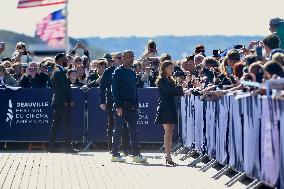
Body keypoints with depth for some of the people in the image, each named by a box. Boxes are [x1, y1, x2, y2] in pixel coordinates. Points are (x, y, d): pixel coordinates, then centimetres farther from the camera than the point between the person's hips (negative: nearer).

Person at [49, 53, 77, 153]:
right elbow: (66, 87, -17)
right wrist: (71, 100, -11)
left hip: (57, 100, 10)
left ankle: (51, 146, 11)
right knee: (67, 124, -7)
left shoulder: (56, 72, 16)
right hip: (63, 102, -10)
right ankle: (68, 146, -7)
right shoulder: (61, 72, -14)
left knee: (56, 123, 10)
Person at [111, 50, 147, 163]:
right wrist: (118, 106, -17)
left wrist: (136, 105, 13)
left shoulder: (132, 73, 16)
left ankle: (136, 154, 2)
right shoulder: (118, 72, -5)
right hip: (121, 106, -6)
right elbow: (115, 90, -10)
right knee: (118, 130, -1)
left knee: (133, 130, 3)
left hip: (131, 106, 6)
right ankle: (115, 154, 4)